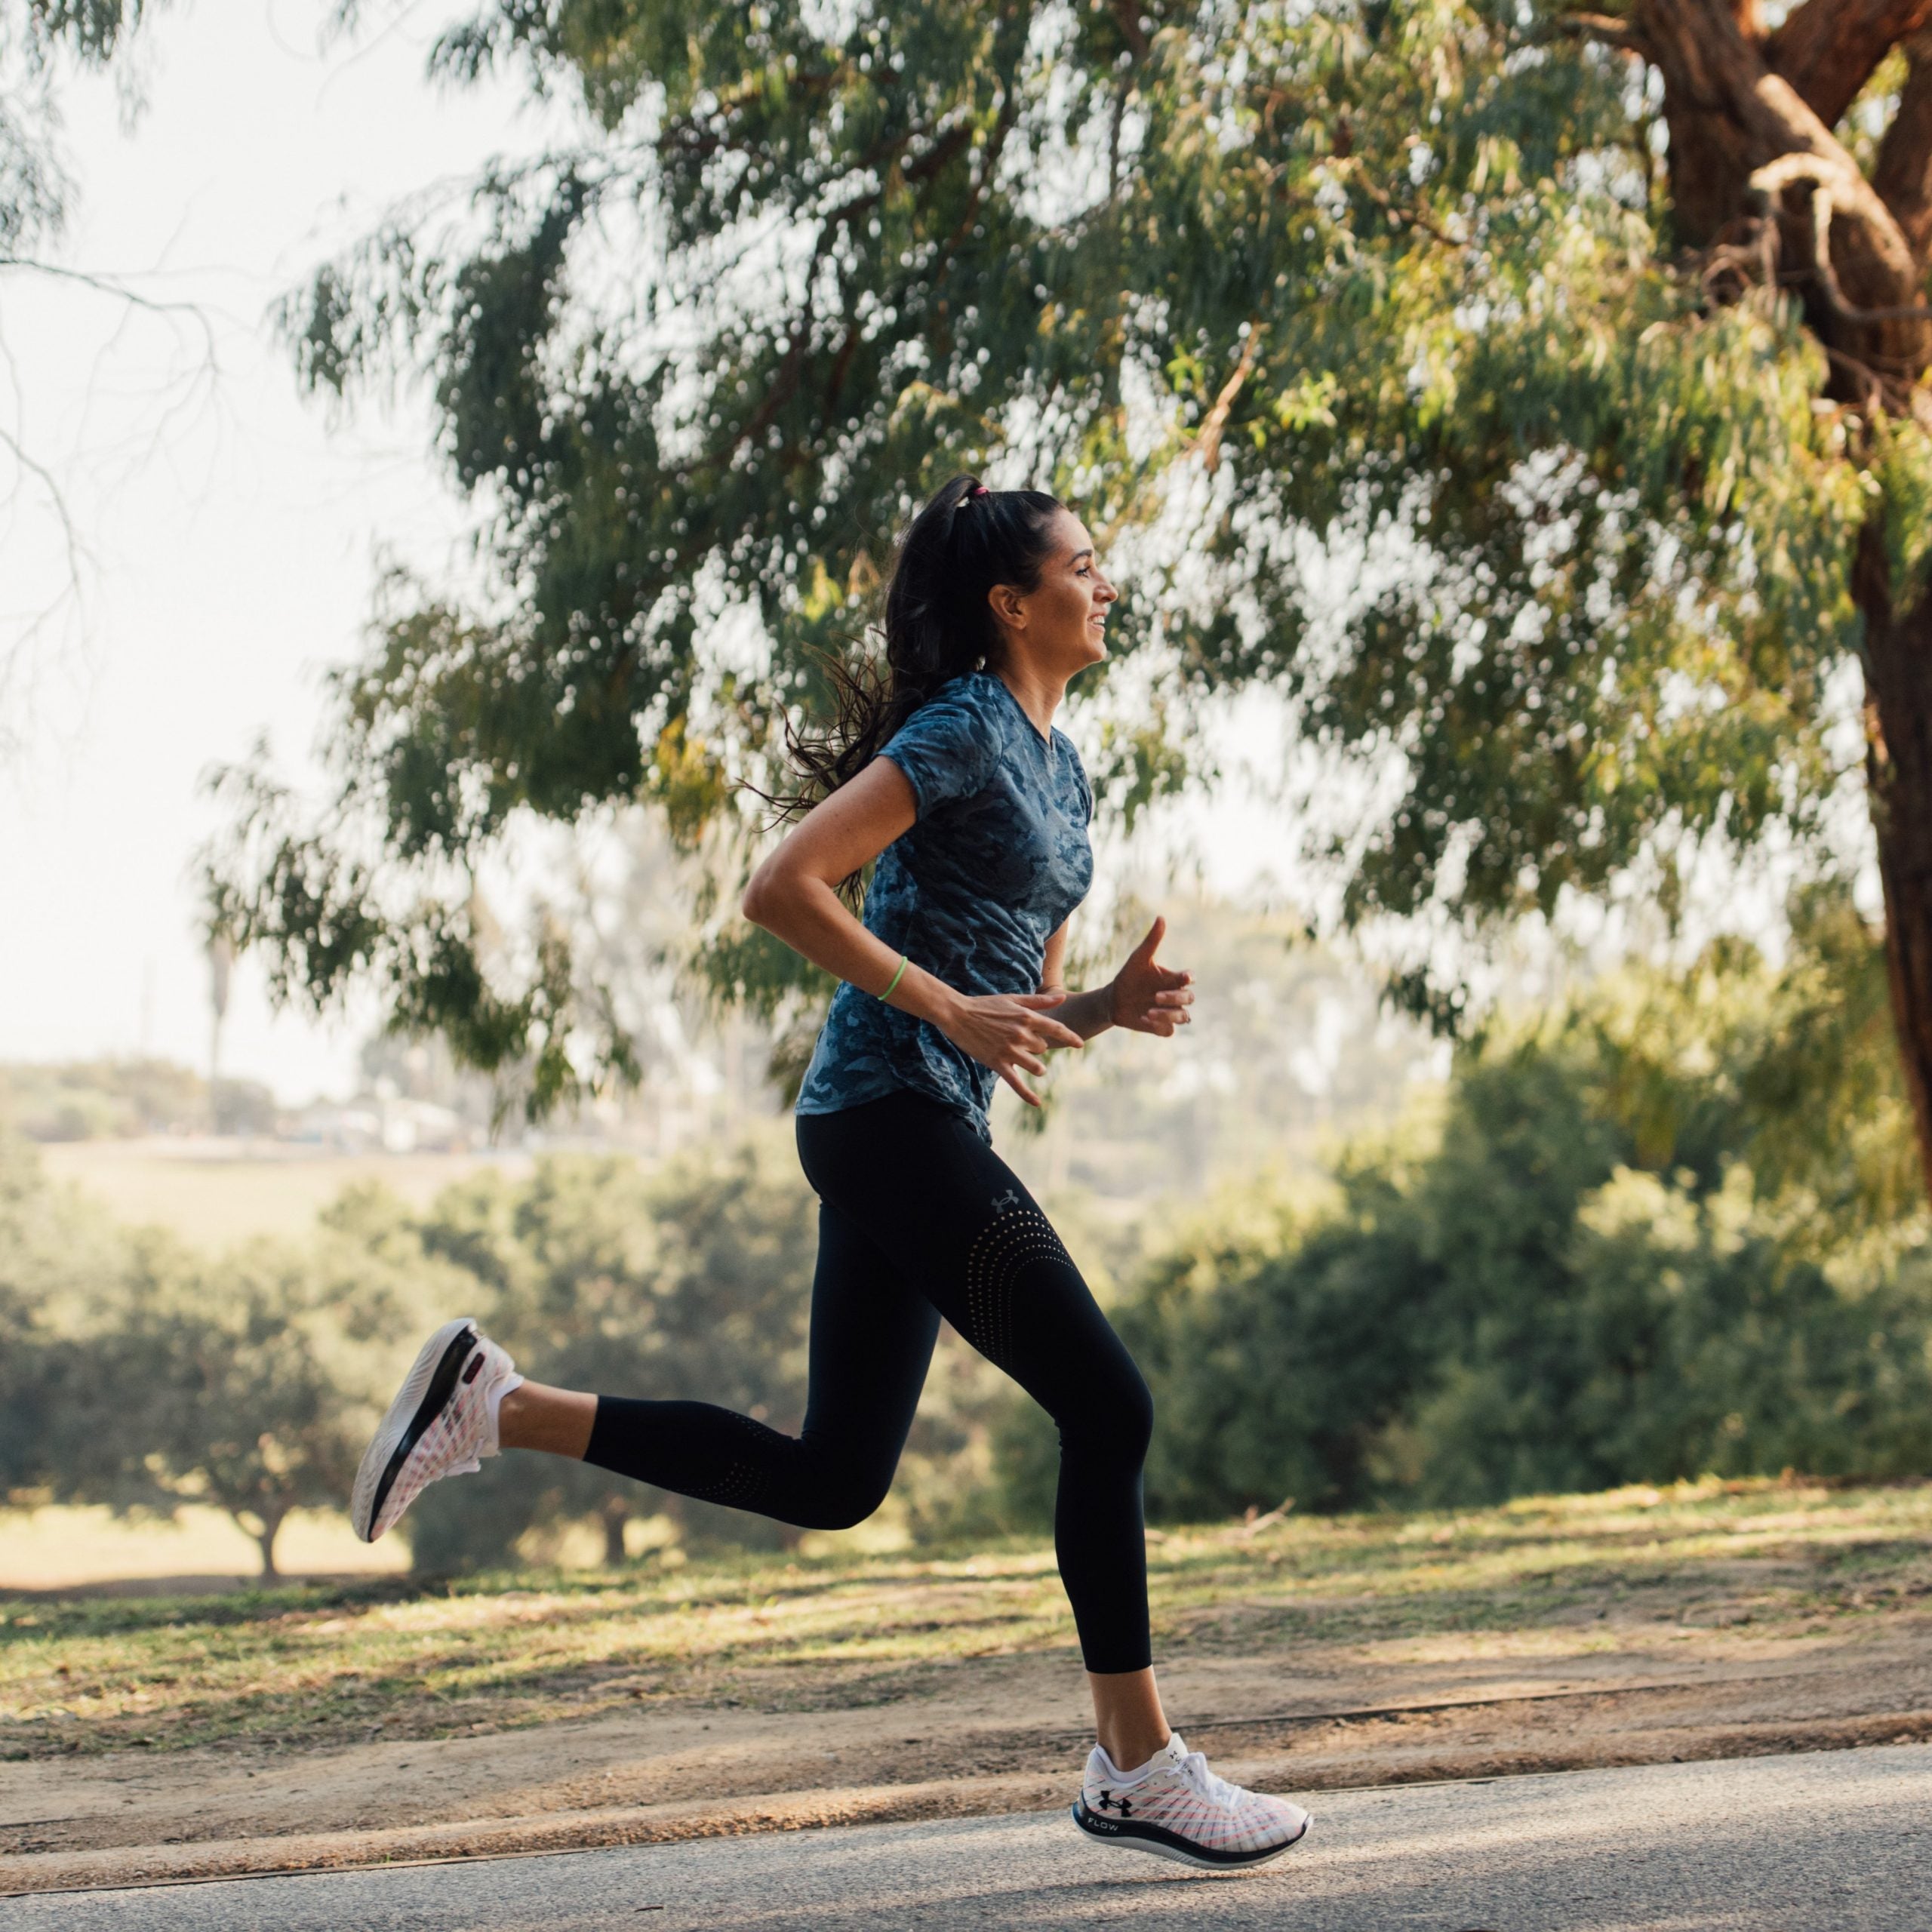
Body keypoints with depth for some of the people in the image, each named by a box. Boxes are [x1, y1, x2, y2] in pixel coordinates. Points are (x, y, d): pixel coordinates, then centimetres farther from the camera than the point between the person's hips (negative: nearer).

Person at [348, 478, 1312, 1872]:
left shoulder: (1060, 766, 19)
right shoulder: (961, 732, -8)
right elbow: (784, 889, -17)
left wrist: (1115, 1005, 3)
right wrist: (950, 1011, -19)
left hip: (930, 1134, 10)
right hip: (890, 1114, -10)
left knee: (832, 1479, 10)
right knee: (1109, 1408, -9)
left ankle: (494, 1404, 13)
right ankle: (1137, 1768, -1)